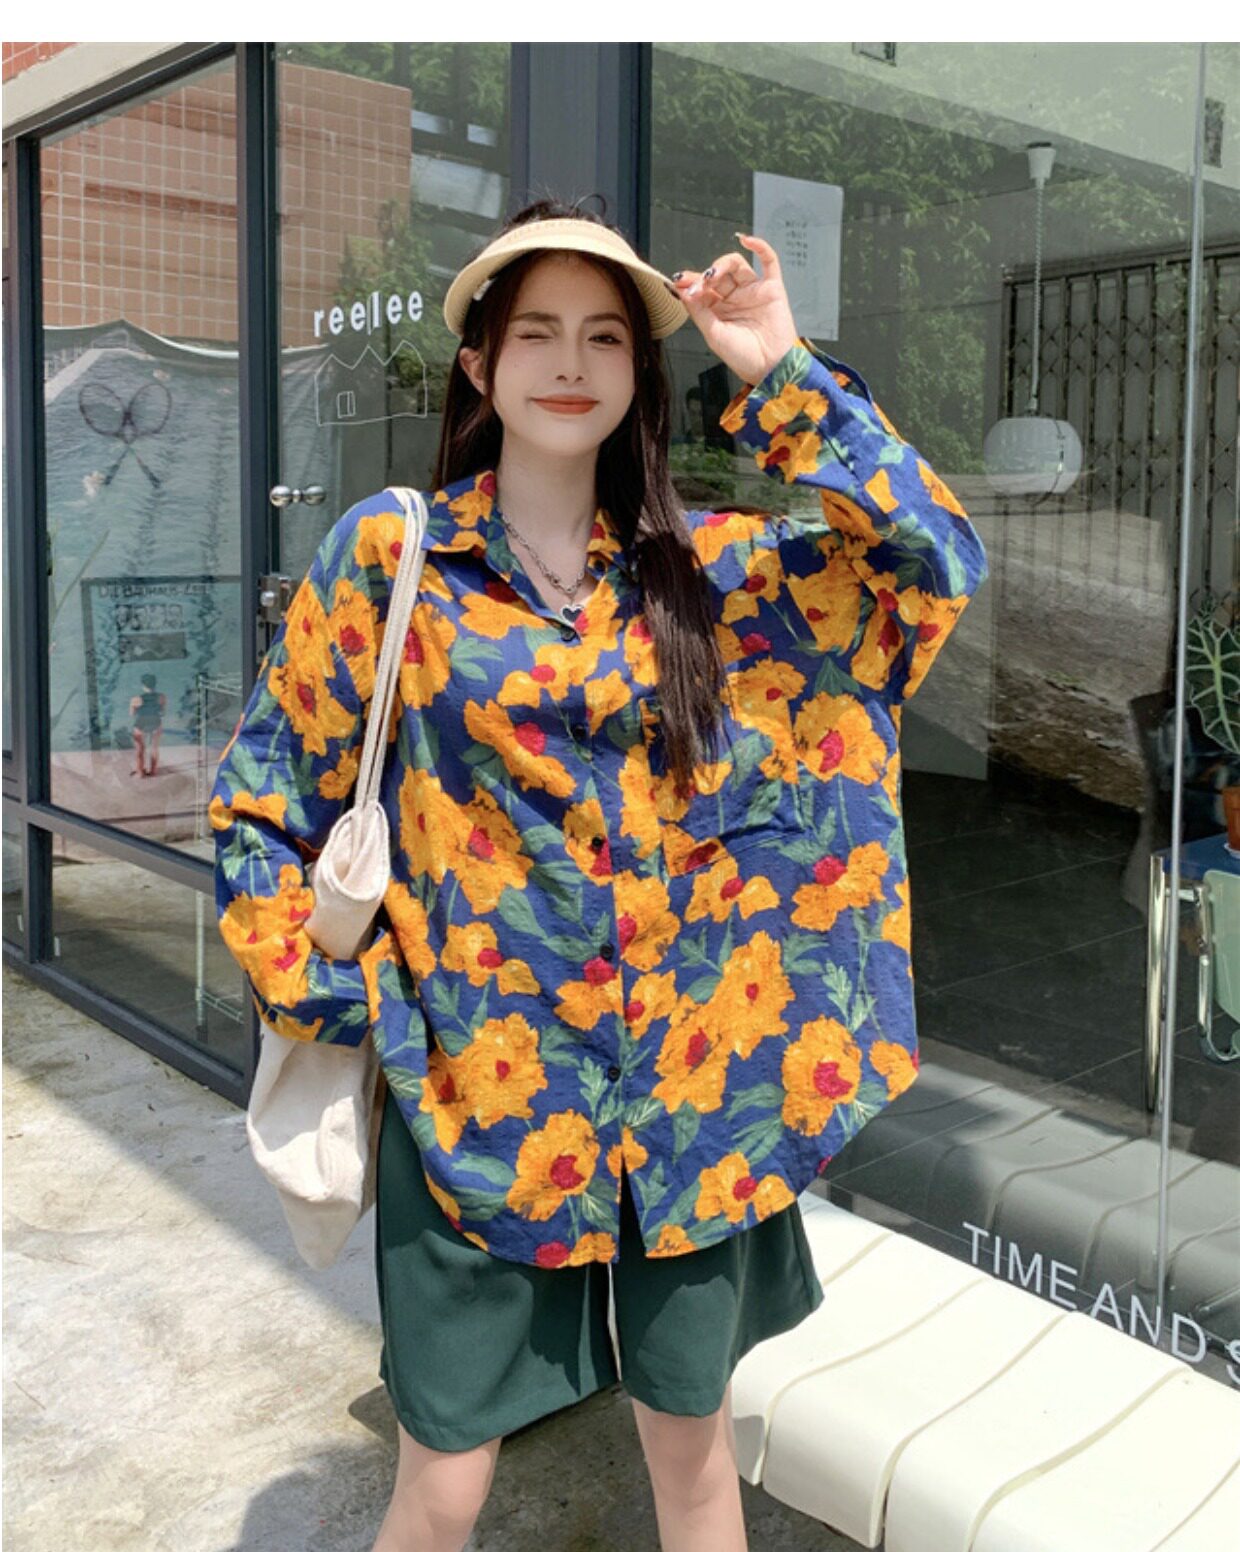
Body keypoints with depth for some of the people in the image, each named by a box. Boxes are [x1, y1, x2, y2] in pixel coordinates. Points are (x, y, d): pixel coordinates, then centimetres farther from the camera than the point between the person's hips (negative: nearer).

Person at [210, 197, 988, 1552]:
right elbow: (258, 805, 2)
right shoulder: (388, 555, -2)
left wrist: (784, 375, -7)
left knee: (693, 1442, 18)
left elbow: (938, 557, -3)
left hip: (689, 1084, 3)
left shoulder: (711, 571, 5)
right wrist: (333, 997, -4)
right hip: (480, 1087, -2)